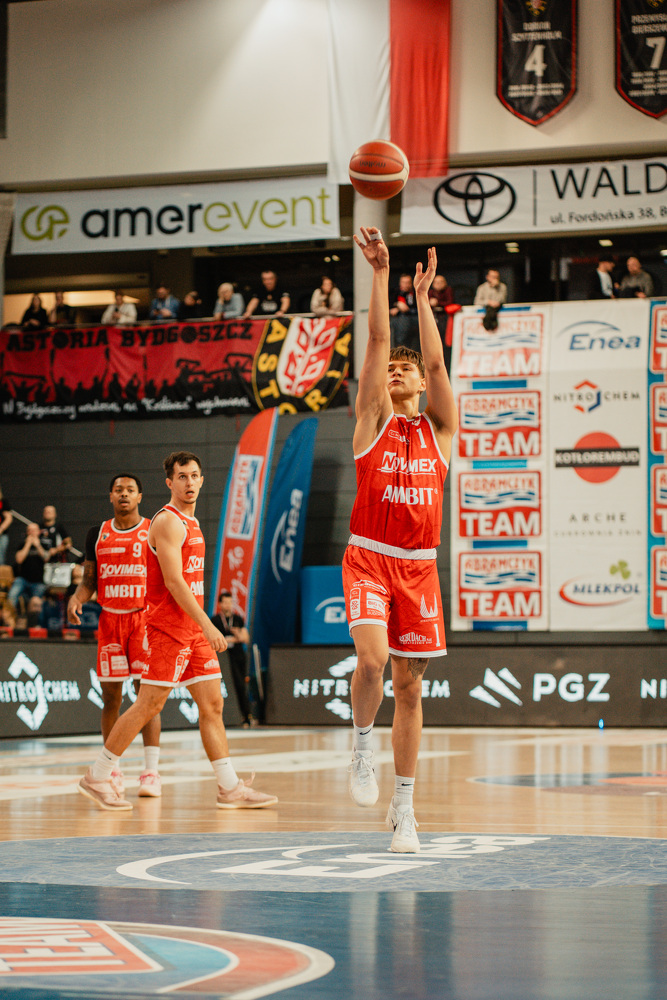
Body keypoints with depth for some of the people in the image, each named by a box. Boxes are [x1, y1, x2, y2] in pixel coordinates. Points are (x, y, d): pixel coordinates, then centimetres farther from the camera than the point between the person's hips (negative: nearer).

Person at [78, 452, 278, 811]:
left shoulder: (191, 523, 18)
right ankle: (96, 778, 2)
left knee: (212, 704, 5)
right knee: (149, 705, -7)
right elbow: (173, 581, -20)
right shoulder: (168, 521, -12)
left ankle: (230, 788, 5)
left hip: (194, 630, 9)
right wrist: (207, 625, -24)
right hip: (168, 628, -9)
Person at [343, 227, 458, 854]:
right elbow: (377, 344, -3)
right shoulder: (373, 421, 5)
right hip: (368, 560, -2)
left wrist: (422, 298, -4)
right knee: (372, 656, -27)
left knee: (409, 685, 5)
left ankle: (403, 808, 12)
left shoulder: (440, 430, 10)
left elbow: (437, 362, -1)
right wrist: (381, 276, -8)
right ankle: (362, 748, -1)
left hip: (419, 568, 2)